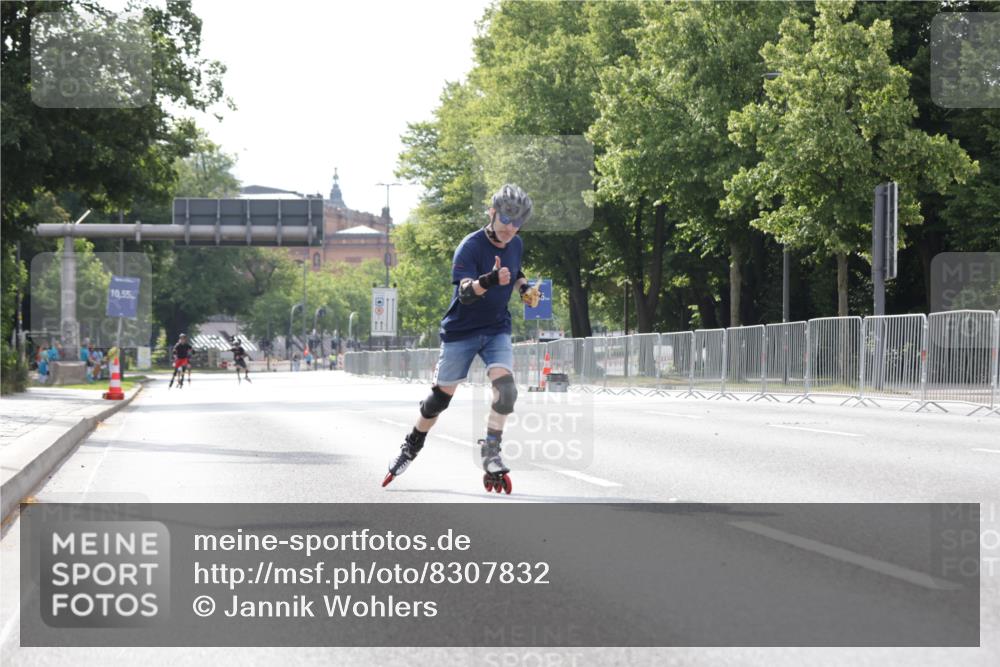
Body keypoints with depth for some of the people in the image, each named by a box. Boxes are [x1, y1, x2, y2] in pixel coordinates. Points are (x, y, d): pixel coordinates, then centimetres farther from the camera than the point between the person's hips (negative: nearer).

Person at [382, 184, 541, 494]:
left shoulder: (515, 244, 2)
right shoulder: (470, 246, -19)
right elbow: (465, 292, -32)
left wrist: (525, 288, 4)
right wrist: (489, 281, -51)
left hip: (496, 331, 4)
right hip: (461, 332, -4)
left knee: (505, 387, -21)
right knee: (440, 396, 4)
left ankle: (491, 452, -12)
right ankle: (411, 447, 27)